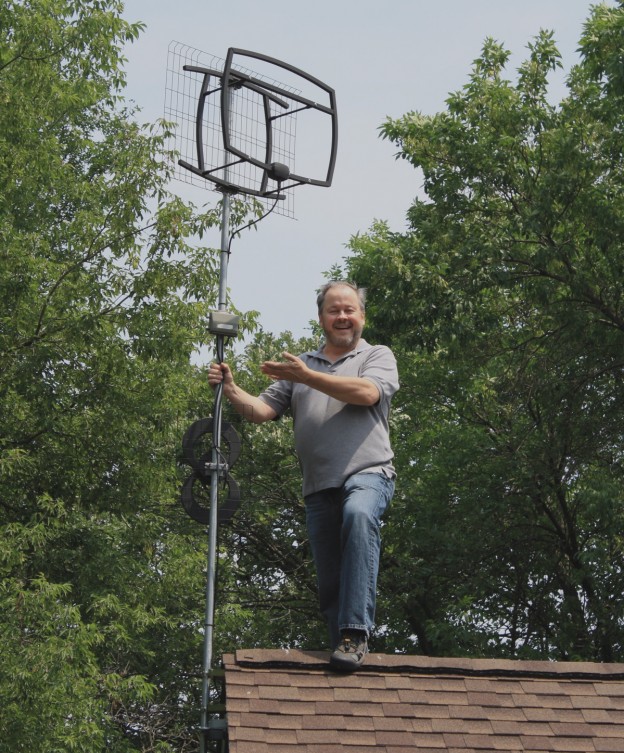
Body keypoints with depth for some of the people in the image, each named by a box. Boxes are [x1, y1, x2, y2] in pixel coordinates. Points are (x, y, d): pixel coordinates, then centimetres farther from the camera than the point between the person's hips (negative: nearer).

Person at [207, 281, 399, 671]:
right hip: (319, 486, 5)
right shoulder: (299, 364, 23)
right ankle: (344, 650, 13)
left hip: (367, 472, -5)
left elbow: (367, 392, -9)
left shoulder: (378, 356, 12)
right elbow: (262, 410, 14)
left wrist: (307, 376, -10)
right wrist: (231, 389, -5)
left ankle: (356, 634, -37)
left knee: (358, 515, -36)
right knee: (329, 580, 2)